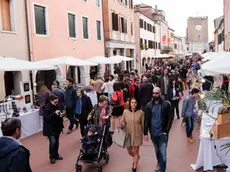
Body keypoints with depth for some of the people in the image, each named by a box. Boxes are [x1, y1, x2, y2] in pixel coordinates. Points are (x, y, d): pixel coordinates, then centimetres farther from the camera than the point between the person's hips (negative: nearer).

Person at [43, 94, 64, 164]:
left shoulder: (58, 106, 3)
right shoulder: (46, 108, -15)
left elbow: (60, 115, 14)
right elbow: (47, 118, -24)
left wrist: (61, 115, -9)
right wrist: (54, 113, -31)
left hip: (57, 127, 6)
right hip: (50, 128, -6)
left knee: (57, 142, 14)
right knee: (53, 141, -11)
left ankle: (56, 155, 30)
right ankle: (52, 157, 8)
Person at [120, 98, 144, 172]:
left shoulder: (140, 112, -8)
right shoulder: (125, 112, -6)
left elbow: (143, 124, 0)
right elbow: (123, 122, 3)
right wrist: (122, 124, -19)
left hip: (137, 135, -2)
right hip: (128, 135, 2)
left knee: (136, 152, 8)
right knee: (129, 151, 14)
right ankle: (137, 158, 49)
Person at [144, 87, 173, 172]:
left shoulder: (166, 104, -10)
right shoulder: (149, 105, -3)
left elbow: (170, 119, -7)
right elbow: (146, 120, -2)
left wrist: (166, 131, -12)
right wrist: (145, 133, -4)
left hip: (162, 133, -3)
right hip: (153, 133, 3)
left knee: (163, 153, -5)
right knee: (157, 151, 23)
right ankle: (159, 163, 49)